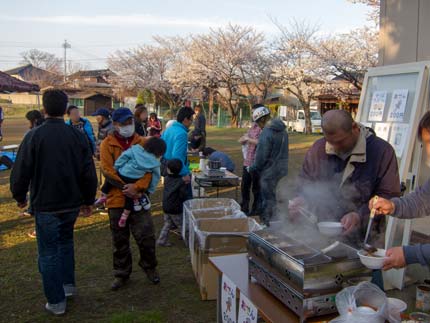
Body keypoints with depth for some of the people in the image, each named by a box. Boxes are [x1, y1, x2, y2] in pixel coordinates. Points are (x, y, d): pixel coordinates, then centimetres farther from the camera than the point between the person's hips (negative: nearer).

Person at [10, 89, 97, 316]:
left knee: (48, 252, 8)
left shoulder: (34, 136, -13)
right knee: (65, 241, 26)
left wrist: (20, 196, 9)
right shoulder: (77, 135, -3)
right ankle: (68, 284, 30)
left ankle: (56, 301, 15)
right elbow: (89, 172, 0)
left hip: (46, 205, -4)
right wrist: (88, 200, 12)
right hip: (72, 203, 4)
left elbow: (21, 171, -9)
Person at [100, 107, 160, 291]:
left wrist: (137, 187, -22)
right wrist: (125, 187, -18)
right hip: (116, 198, 0)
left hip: (138, 198, 0)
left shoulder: (142, 142, 1)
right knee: (120, 240, 12)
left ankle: (149, 267, 27)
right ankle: (121, 274, 28)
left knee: (146, 236, 1)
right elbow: (107, 169, -10)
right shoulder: (107, 144, -1)